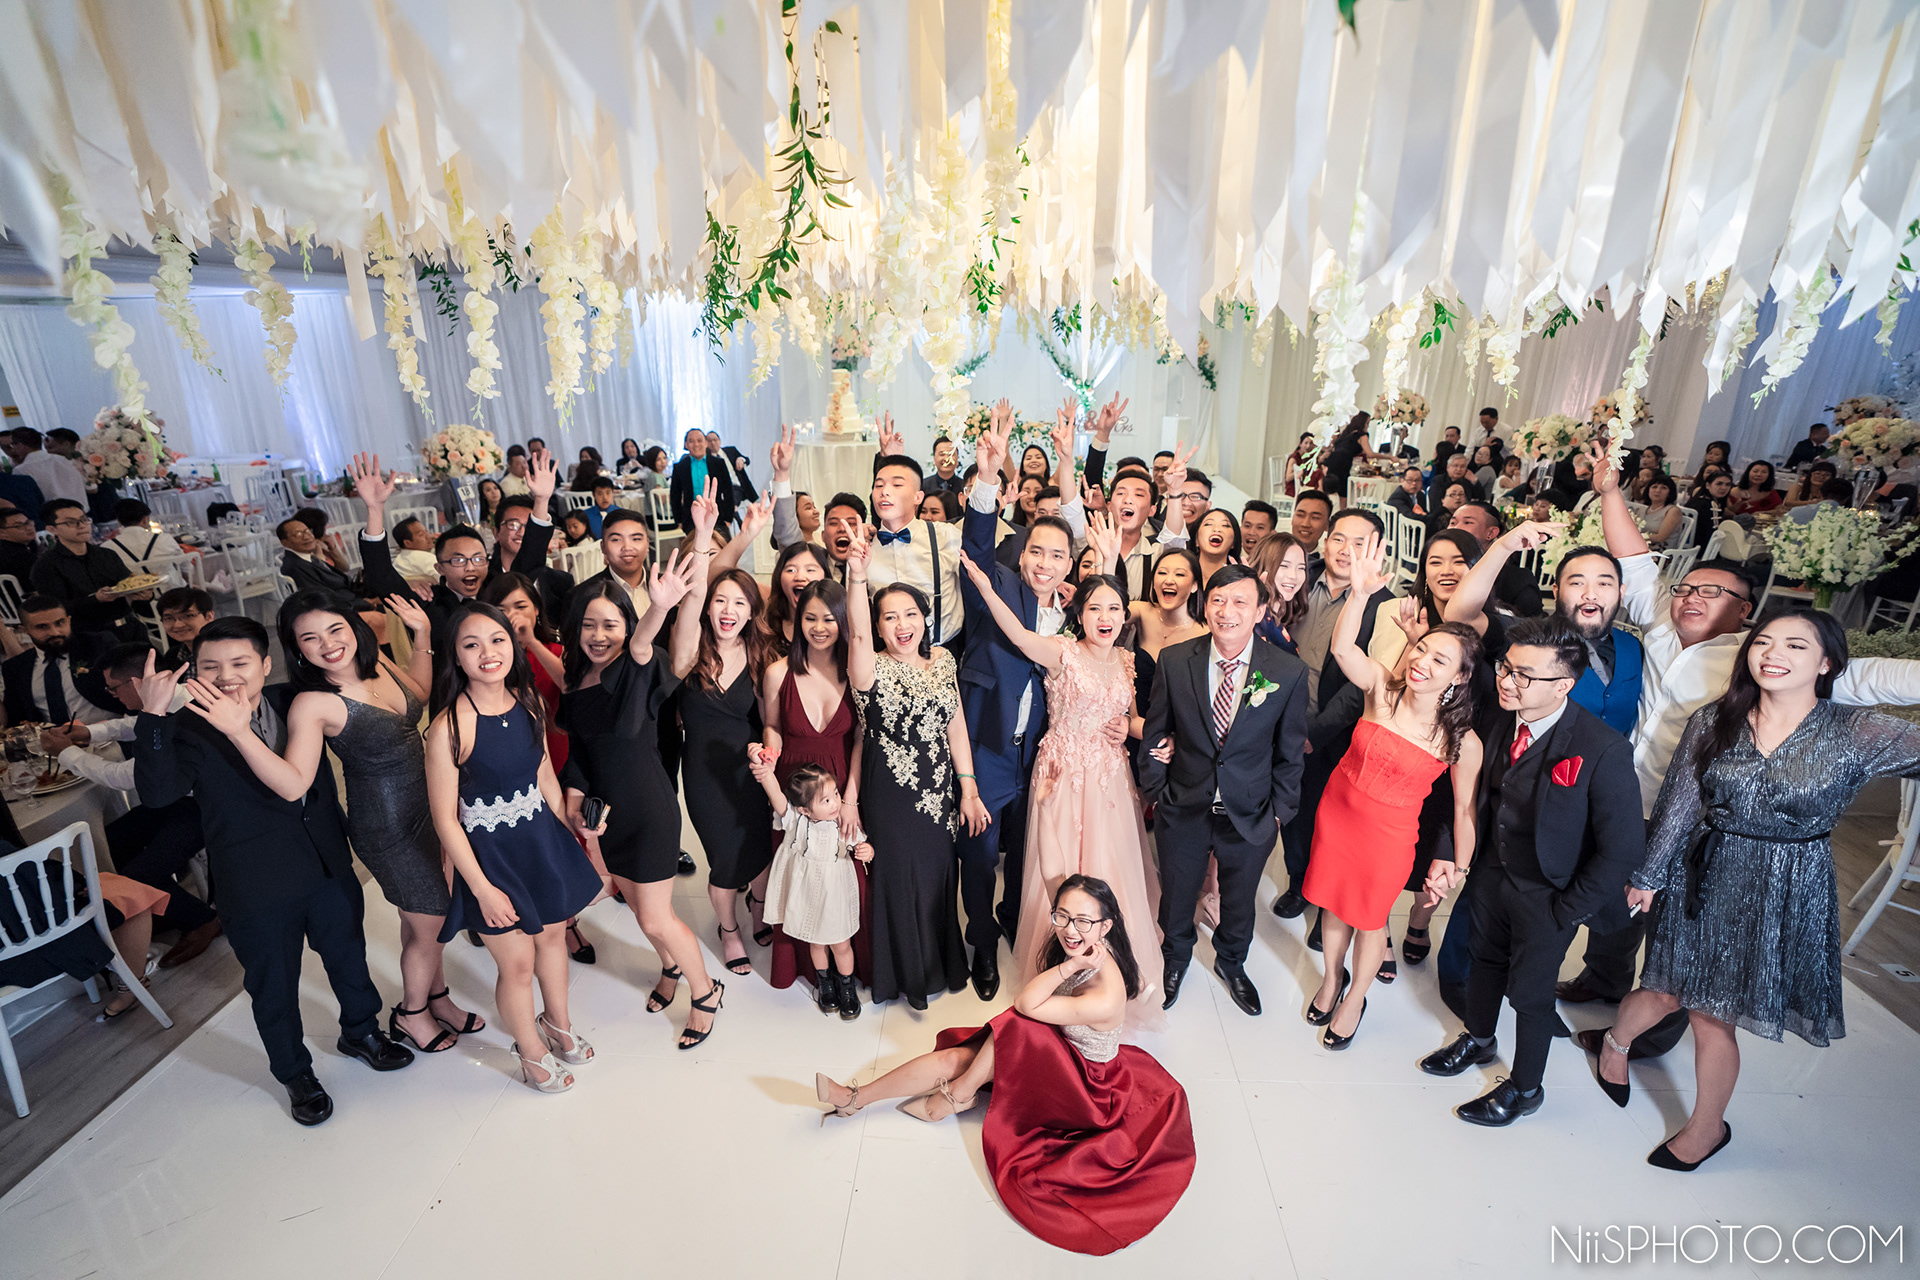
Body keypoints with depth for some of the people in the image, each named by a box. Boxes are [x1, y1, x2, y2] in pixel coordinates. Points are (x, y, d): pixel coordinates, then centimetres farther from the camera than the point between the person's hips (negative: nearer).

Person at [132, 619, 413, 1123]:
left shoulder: (294, 702, -3)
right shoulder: (189, 731, -14)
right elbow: (158, 791, -32)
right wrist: (153, 716, -39)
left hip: (329, 867, 4)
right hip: (257, 890, -3)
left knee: (348, 956, 22)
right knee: (273, 987, 15)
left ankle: (361, 1031, 48)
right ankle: (295, 1073, 39)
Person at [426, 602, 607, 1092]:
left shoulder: (526, 701, -5)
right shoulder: (450, 726, -23)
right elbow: (445, 819, -17)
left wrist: (570, 832, 10)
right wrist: (483, 889, -14)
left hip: (543, 839, 6)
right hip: (491, 855, -5)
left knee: (553, 935, 22)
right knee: (517, 964, 9)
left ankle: (557, 1022, 50)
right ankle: (531, 1052, 37)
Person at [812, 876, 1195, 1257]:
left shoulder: (1105, 998, -36)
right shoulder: (1075, 950, -13)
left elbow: (1026, 1005, -32)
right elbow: (1035, 1001, 4)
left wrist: (1073, 965, -39)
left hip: (1083, 1085, -7)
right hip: (1055, 1052, 7)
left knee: (1015, 1026, -28)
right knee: (954, 1057, -7)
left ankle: (955, 1097, -3)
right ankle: (856, 1097, 2)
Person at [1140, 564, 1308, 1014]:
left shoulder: (1290, 673, -15)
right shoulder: (1173, 661, -14)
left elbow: (1290, 752, -4)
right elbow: (1155, 732, -3)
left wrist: (1279, 810, -1)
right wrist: (1155, 791, 1)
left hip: (1250, 815, 0)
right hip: (1183, 809, 0)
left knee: (1239, 902, 23)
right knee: (1176, 897, 21)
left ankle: (1231, 963, 55)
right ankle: (1175, 959, 52)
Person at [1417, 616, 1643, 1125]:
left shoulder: (1604, 751, -29)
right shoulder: (1502, 721, -13)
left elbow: (1623, 848, -22)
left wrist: (1568, 909, -15)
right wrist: (1453, 857, -7)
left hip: (1546, 895, -5)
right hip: (1493, 871, 5)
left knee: (1529, 991, 14)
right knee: (1486, 960, 25)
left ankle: (1524, 1088, 41)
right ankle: (1478, 1041, 54)